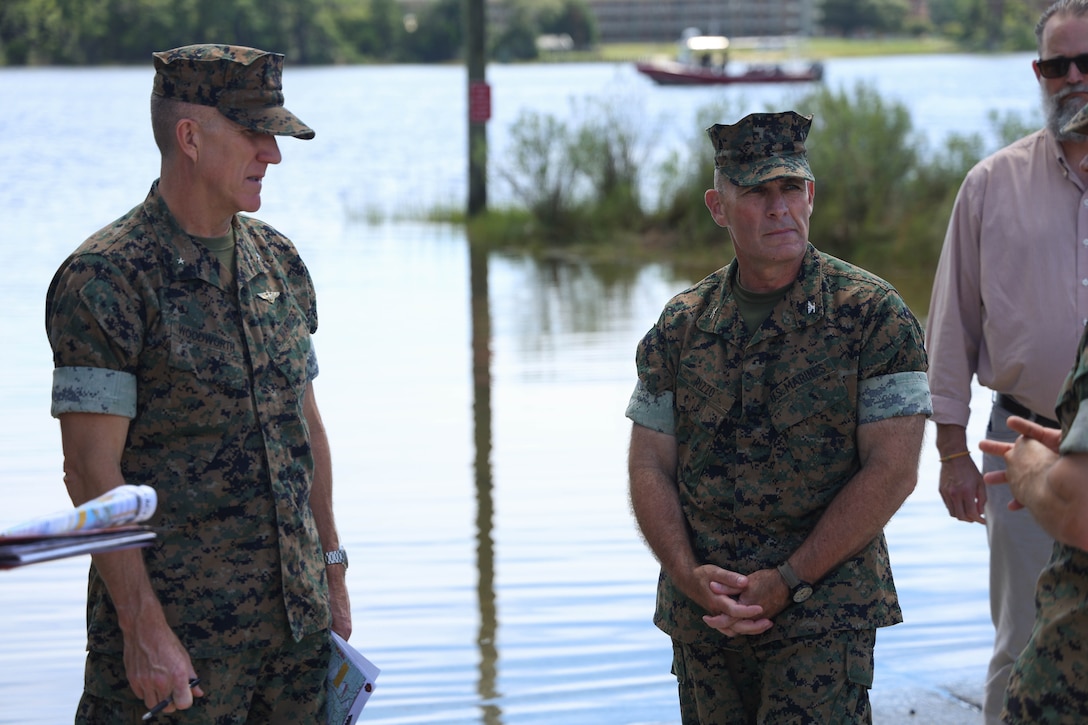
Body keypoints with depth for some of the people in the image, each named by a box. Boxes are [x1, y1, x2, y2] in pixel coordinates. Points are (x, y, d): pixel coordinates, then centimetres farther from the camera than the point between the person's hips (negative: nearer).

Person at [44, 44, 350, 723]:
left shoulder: (278, 261, 10)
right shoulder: (104, 279, -12)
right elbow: (91, 469, -15)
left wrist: (333, 575, 16)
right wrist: (143, 630, -19)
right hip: (176, 622, -6)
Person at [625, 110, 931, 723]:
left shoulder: (874, 315, -6)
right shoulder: (682, 324, 6)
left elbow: (892, 471, -10)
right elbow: (650, 467, 7)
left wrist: (787, 581, -14)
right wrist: (689, 575, -10)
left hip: (824, 613, -4)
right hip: (701, 617, 4)